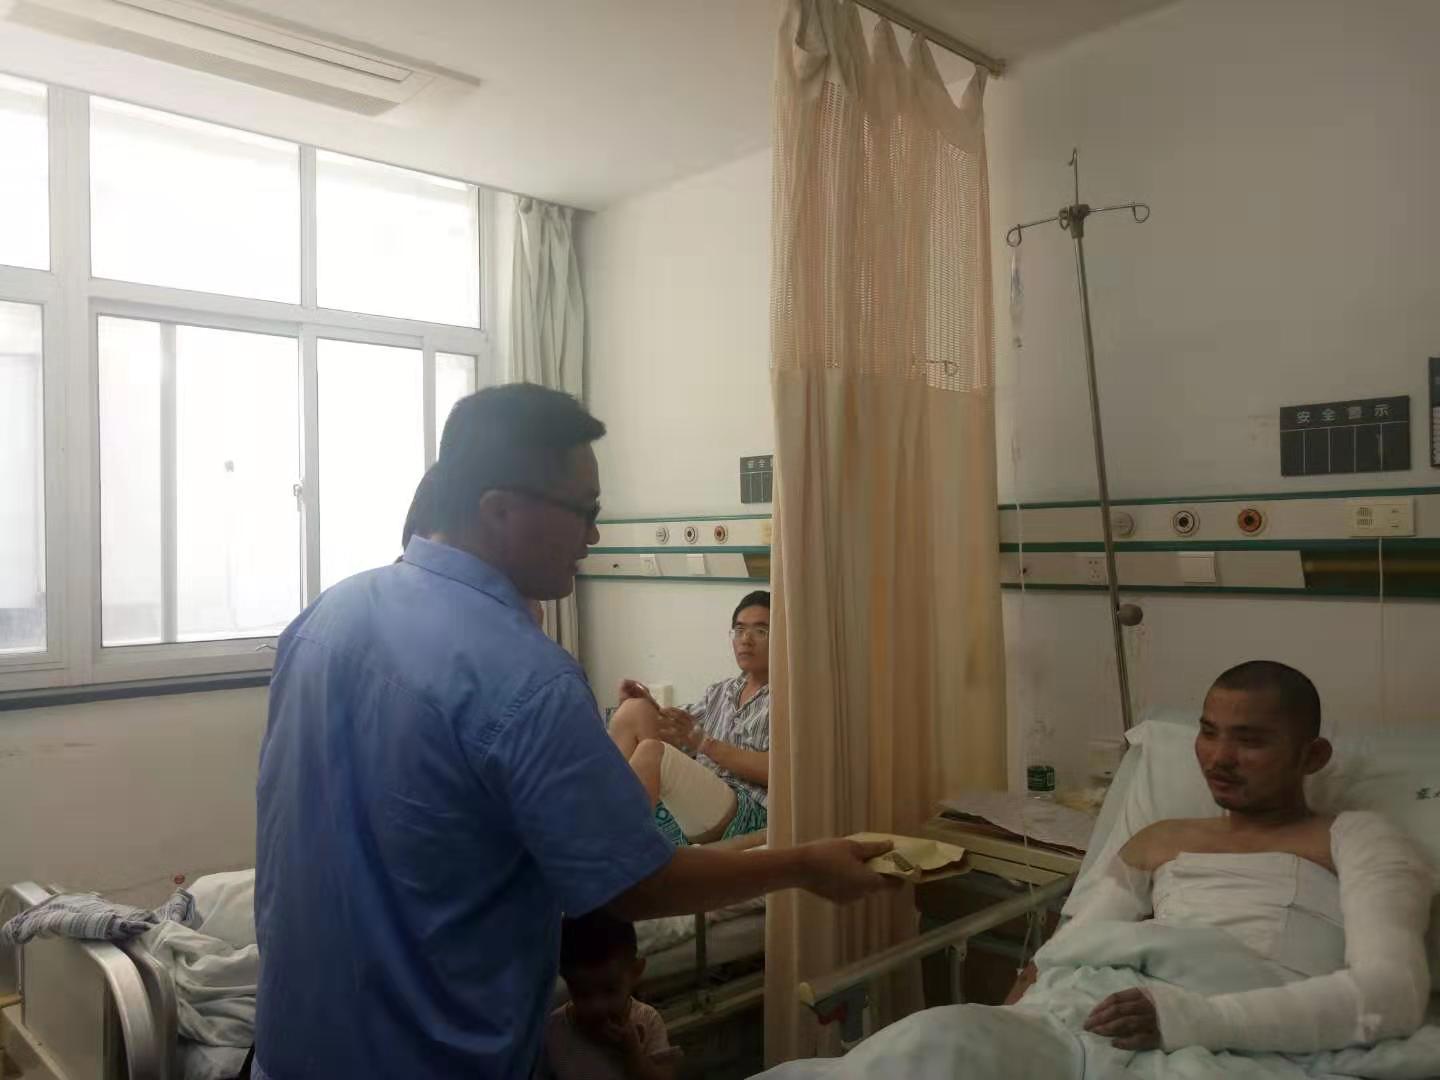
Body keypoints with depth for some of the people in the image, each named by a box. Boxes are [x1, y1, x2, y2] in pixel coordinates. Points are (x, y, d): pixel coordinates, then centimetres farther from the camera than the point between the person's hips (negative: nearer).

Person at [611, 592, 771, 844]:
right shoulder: (719, 692, 24)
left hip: (744, 814, -6)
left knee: (651, 752, -30)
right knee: (635, 710, -9)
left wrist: (703, 742, -13)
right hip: (686, 803, 7)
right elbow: (679, 742, 17)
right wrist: (651, 709, -2)